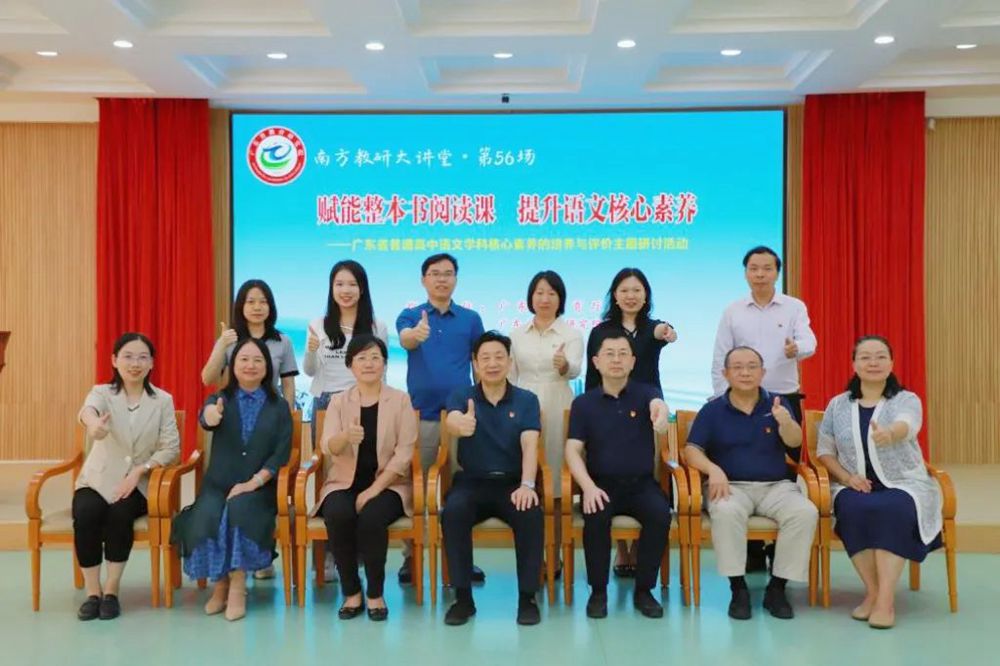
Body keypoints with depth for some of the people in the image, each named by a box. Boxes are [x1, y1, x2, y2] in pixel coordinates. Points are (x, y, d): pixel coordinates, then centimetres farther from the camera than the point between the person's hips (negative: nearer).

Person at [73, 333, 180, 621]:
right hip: (98, 480, 0)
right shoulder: (102, 392, -3)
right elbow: (88, 409, -29)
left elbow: (171, 447, -4)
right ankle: (92, 592, -14)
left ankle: (111, 591, -15)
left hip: (138, 483, 0)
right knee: (86, 513, -29)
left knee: (120, 514, -30)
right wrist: (94, 423, -55)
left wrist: (139, 471, -20)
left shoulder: (163, 400, 0)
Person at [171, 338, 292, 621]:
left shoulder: (279, 407, 6)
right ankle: (220, 583, -8)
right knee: (207, 517, -29)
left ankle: (237, 585, -21)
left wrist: (253, 483, -17)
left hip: (258, 488, -1)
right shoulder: (220, 399, 7)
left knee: (240, 509, -32)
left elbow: (281, 453, -2)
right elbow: (206, 419, -18)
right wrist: (211, 415, -45)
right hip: (218, 485, 1)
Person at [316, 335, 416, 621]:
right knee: (338, 516, -30)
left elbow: (404, 453, -6)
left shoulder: (400, 400, 1)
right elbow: (327, 448, -9)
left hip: (387, 485, -1)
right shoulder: (338, 401, 6)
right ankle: (351, 592, -11)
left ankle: (375, 593, -11)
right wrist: (346, 437, -34)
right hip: (344, 483, 2)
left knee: (371, 518, -32)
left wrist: (373, 490, -16)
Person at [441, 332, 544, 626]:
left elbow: (529, 445, -9)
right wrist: (460, 425, -49)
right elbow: (452, 422, -22)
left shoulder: (526, 400, 4)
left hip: (512, 481, 0)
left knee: (532, 514, -31)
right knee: (452, 512, -32)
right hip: (472, 481, 0)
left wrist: (527, 484, -28)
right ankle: (463, 597, -18)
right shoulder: (461, 396, 2)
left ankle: (527, 597, -16)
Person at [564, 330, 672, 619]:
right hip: (602, 483, 0)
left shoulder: (645, 392, 2)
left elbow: (657, 404, -25)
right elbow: (573, 450, -3)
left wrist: (661, 411, -52)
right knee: (596, 516, -31)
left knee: (661, 514, -28)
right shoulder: (584, 403, 3)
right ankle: (598, 591, -10)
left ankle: (643, 590, -8)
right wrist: (589, 487, -22)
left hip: (641, 483, 1)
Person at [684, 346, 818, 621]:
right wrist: (713, 470, -22)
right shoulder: (712, 410, 5)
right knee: (726, 512, -36)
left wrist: (786, 422, -33)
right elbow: (692, 450, -1)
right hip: (732, 485, -2)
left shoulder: (776, 403, 7)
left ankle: (777, 587, -14)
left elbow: (795, 442, -9)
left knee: (806, 512, -28)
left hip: (776, 486, 2)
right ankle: (738, 588, -21)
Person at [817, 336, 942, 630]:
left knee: (891, 509, -36)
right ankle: (872, 591, -22)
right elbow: (824, 450, 10)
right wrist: (847, 477, -9)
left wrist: (889, 433, -50)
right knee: (854, 509, -33)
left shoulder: (907, 400, -1)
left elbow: (906, 426, -25)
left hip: (903, 485, -1)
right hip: (856, 486, 2)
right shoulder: (837, 405, 8)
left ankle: (886, 597, -32)